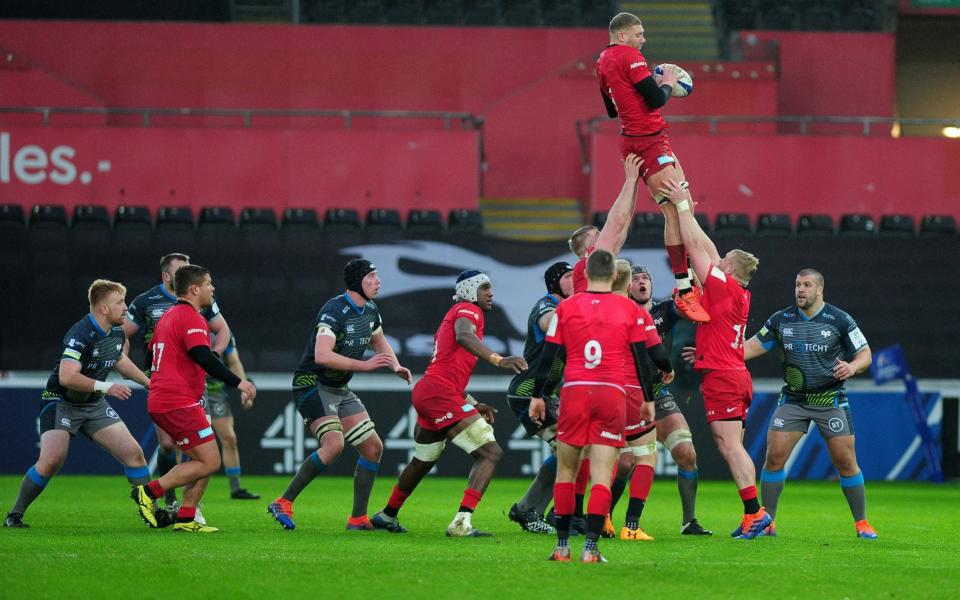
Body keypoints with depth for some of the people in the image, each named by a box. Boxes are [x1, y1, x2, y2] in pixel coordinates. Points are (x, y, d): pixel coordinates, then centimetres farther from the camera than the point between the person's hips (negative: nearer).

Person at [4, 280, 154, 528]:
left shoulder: (116, 333, 2)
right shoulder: (80, 335, -25)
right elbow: (67, 377, -35)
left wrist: (149, 382, 28)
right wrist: (105, 387, -37)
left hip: (94, 405, 7)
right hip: (61, 402, -7)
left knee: (133, 453, -4)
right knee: (52, 460, -23)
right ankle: (14, 515, -7)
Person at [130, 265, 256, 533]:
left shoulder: (168, 317, 19)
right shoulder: (191, 318, -11)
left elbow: (151, 354, 28)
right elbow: (204, 358, -24)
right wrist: (238, 383, -22)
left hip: (160, 401, 10)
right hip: (180, 403, -10)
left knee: (204, 461, 13)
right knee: (210, 462, -8)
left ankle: (186, 518, 8)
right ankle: (150, 491, -10)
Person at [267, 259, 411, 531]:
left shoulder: (370, 310, 7)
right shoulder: (335, 311, -21)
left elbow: (379, 342, 27)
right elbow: (322, 356, -31)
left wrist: (396, 366, 7)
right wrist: (364, 365, -30)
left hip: (340, 390, 9)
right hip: (312, 384, -9)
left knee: (373, 447, 3)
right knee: (334, 445, -26)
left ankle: (358, 519, 10)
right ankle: (284, 503, -17)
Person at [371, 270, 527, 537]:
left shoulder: (453, 315, 26)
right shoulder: (468, 311, -3)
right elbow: (464, 337, -29)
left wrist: (473, 405, 25)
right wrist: (499, 360, -41)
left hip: (424, 394, 10)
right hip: (440, 394, -10)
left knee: (423, 461, 31)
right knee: (490, 453, -14)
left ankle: (387, 515, 48)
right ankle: (461, 522, -25)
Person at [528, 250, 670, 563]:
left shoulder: (566, 308, 5)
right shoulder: (630, 310, 5)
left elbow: (548, 355, 5)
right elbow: (642, 357, 6)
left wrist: (537, 396, 13)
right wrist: (648, 399, 14)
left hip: (574, 393, 0)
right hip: (612, 395, 0)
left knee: (566, 469, 11)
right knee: (602, 475, -1)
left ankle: (562, 545, 10)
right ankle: (591, 547, -10)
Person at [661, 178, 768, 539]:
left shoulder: (723, 287, -9)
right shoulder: (740, 294, 13)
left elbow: (696, 247, -6)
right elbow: (707, 251, 22)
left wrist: (682, 205, 1)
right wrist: (687, 209, 26)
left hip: (721, 375, -9)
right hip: (736, 375, 9)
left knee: (730, 445, -11)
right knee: (732, 447, 9)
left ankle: (754, 512, -17)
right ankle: (755, 517, 6)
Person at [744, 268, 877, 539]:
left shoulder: (840, 320, -6)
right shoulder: (781, 319, 2)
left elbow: (865, 354, -2)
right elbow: (753, 347, 7)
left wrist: (852, 367, -24)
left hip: (831, 401, -2)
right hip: (793, 400, 2)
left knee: (846, 462, -5)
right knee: (774, 457, -7)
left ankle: (862, 523, 9)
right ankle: (767, 522, 4)